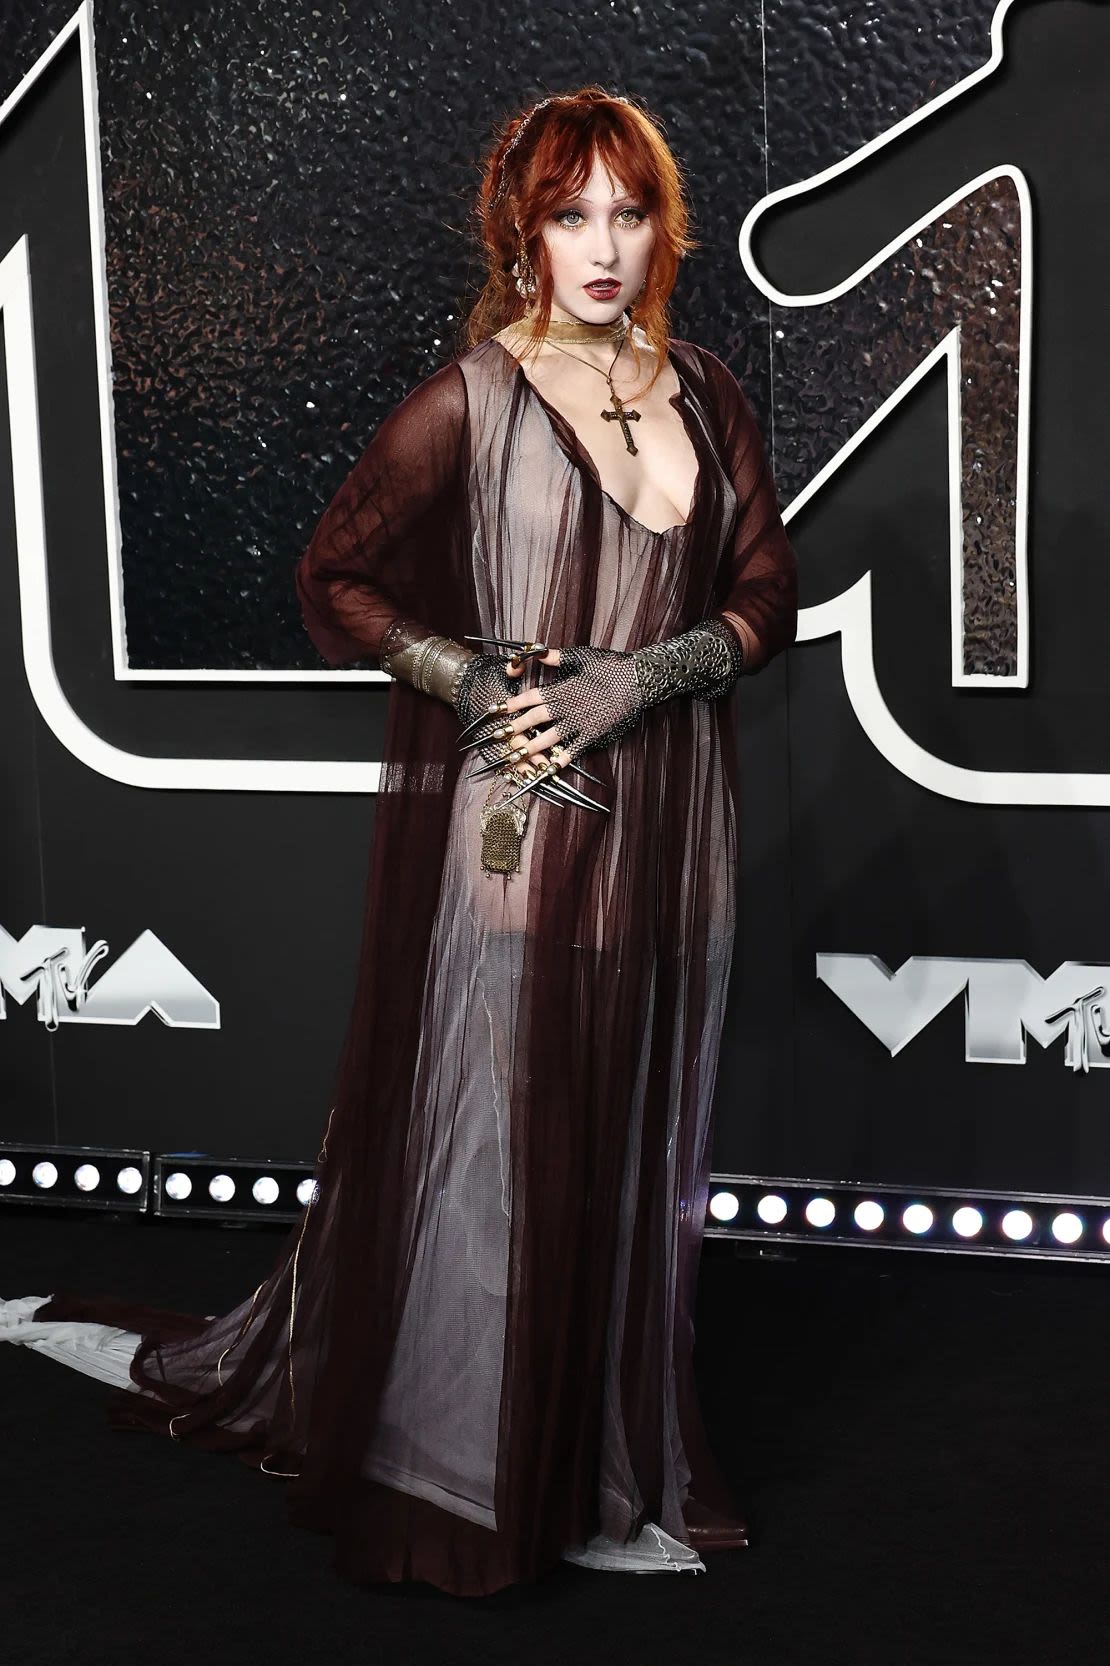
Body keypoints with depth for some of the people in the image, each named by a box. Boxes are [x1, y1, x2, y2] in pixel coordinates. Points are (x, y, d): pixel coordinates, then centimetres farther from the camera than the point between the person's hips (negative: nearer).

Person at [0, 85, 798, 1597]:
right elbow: (336, 577, 1)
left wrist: (643, 676, -9)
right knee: (488, 1139, 2)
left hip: (665, 826, 5)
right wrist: (479, 681, -12)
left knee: (632, 1145, 11)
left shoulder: (704, 393, 9)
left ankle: (600, 1476, 27)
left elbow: (770, 590, 8)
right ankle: (470, 1474, 20)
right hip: (510, 823, -4)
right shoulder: (473, 397, -4)